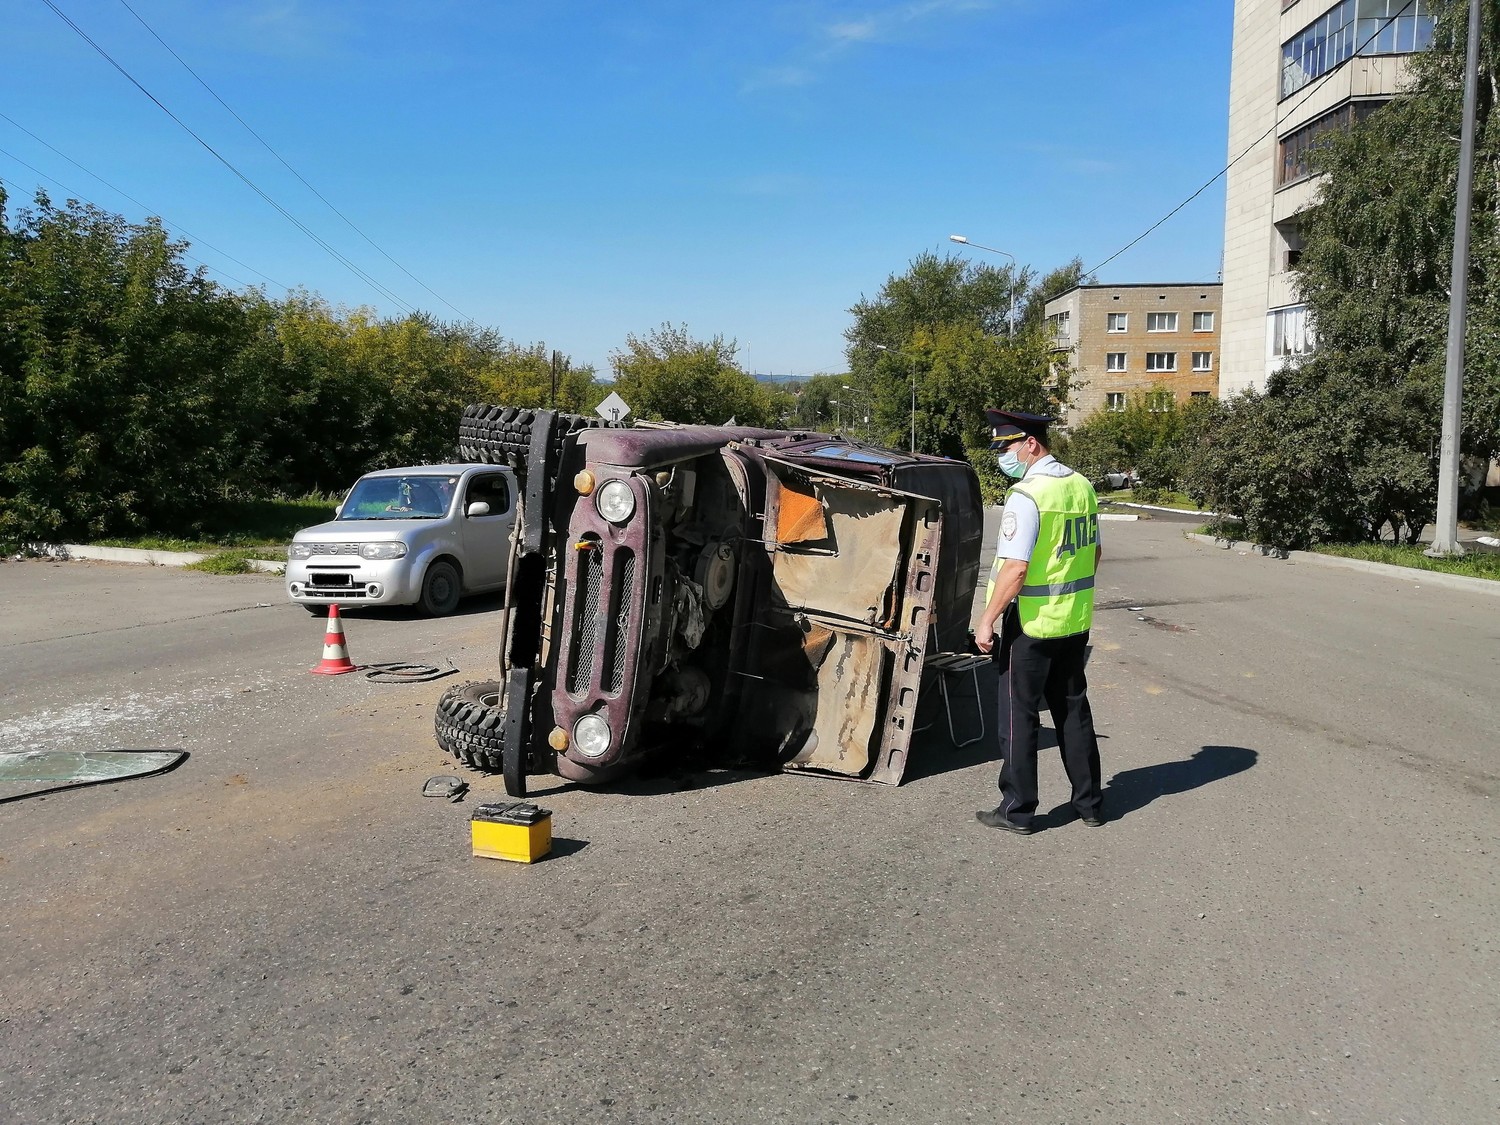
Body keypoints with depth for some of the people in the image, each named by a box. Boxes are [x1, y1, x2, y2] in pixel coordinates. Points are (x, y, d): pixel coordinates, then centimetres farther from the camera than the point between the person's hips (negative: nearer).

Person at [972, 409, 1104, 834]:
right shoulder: (1082, 486, 7)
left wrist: (987, 619, -17)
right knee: (1073, 711, 18)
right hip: (1076, 622, 8)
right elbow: (1093, 553, 16)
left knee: (1019, 717, 4)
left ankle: (1017, 810, 12)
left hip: (1031, 624, -8)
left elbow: (1015, 567, -24)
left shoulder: (1026, 495, -18)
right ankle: (1089, 802, 26)